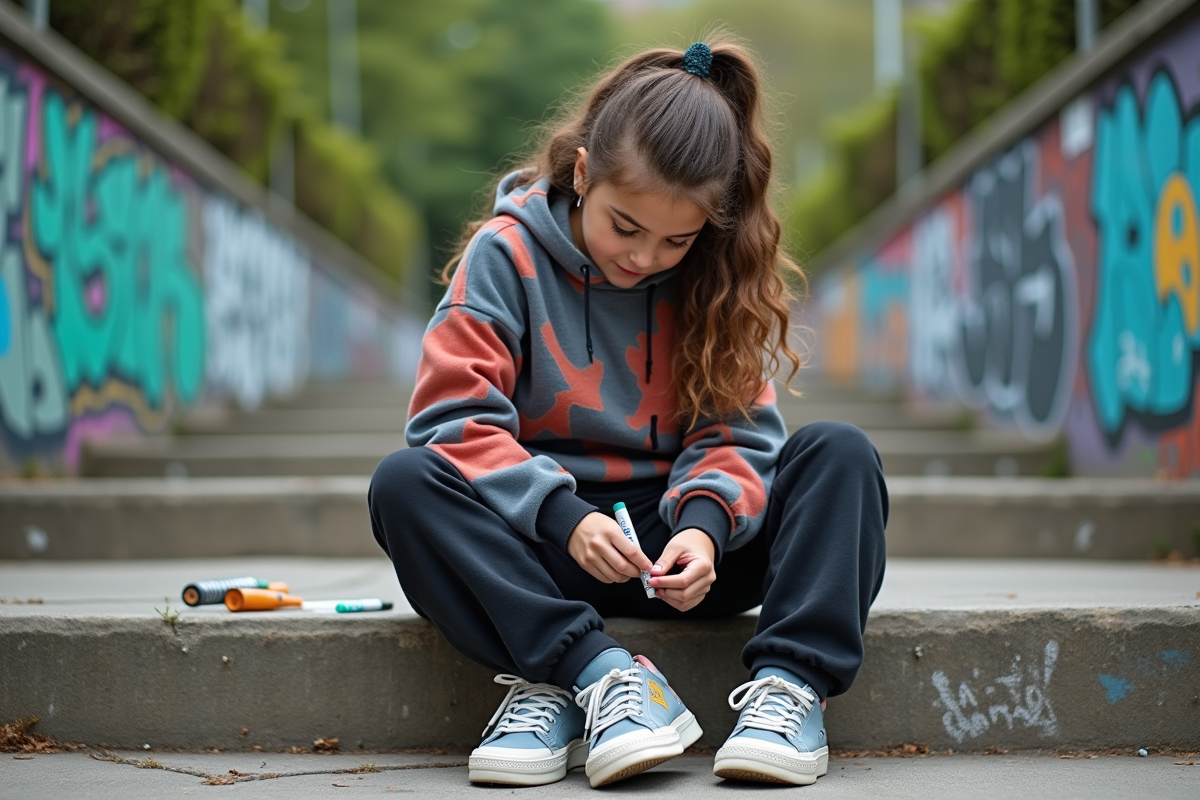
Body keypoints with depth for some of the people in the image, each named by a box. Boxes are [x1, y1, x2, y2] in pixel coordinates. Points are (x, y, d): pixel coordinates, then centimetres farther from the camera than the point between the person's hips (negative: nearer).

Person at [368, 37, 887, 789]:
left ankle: (792, 680, -34)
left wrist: (706, 523, -25)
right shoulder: (508, 253, -7)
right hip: (549, 543, -1)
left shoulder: (719, 277, 1)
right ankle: (594, 671, -37)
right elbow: (454, 416, -14)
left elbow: (738, 430, -3)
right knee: (403, 484, -30)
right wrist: (563, 516, -27)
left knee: (842, 454, -19)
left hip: (676, 538, 2)